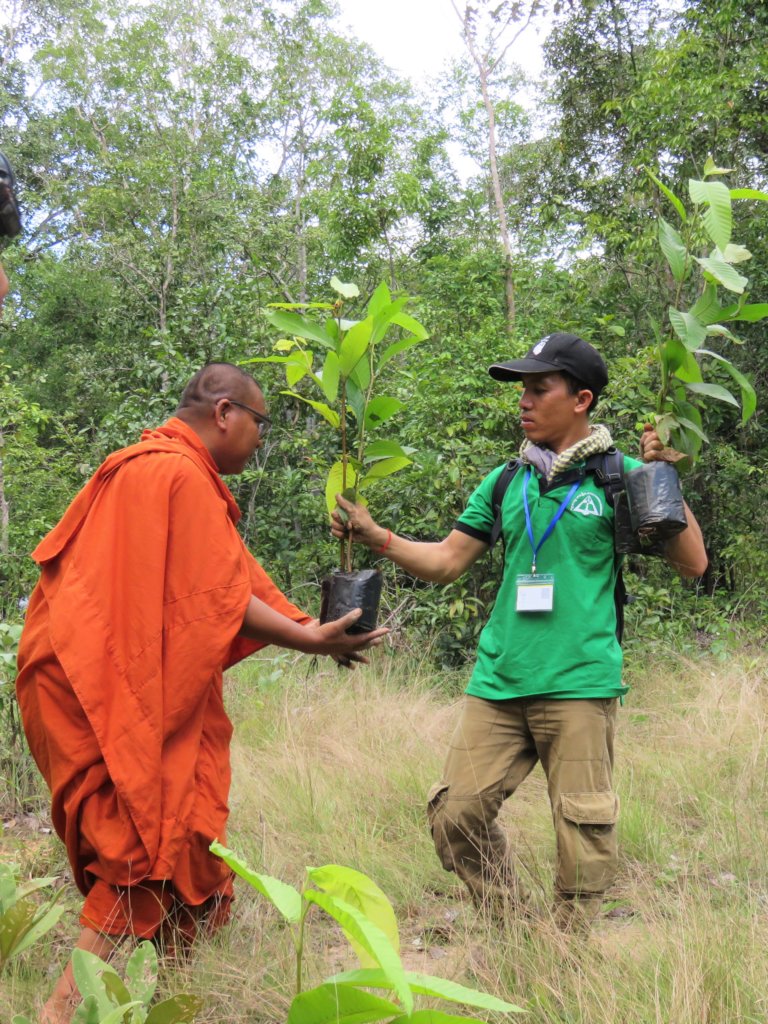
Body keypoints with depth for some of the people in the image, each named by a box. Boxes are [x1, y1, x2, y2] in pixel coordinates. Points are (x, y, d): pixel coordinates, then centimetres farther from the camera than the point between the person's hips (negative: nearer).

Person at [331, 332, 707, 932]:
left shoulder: (617, 476, 2)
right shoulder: (506, 482, 14)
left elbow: (692, 563, 0)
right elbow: (445, 562, 15)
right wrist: (375, 536, 3)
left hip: (579, 682, -4)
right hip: (499, 681, 4)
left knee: (583, 829, 0)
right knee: (456, 815, 2)